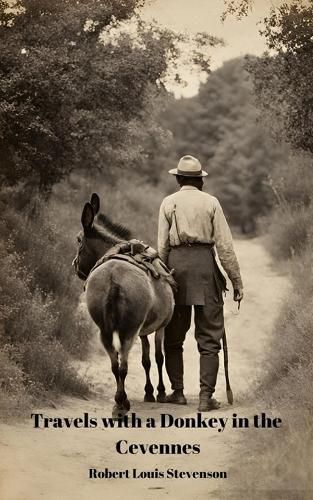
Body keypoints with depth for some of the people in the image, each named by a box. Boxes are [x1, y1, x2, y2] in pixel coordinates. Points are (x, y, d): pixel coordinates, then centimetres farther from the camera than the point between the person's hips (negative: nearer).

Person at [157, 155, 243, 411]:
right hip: (205, 265, -1)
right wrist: (237, 281, 1)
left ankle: (178, 391, 18)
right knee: (209, 336, 3)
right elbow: (225, 245, -3)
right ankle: (206, 396, -2)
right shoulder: (211, 202, 1)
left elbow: (162, 246, 1)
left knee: (174, 335, 14)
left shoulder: (168, 203, 4)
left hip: (176, 264, 1)